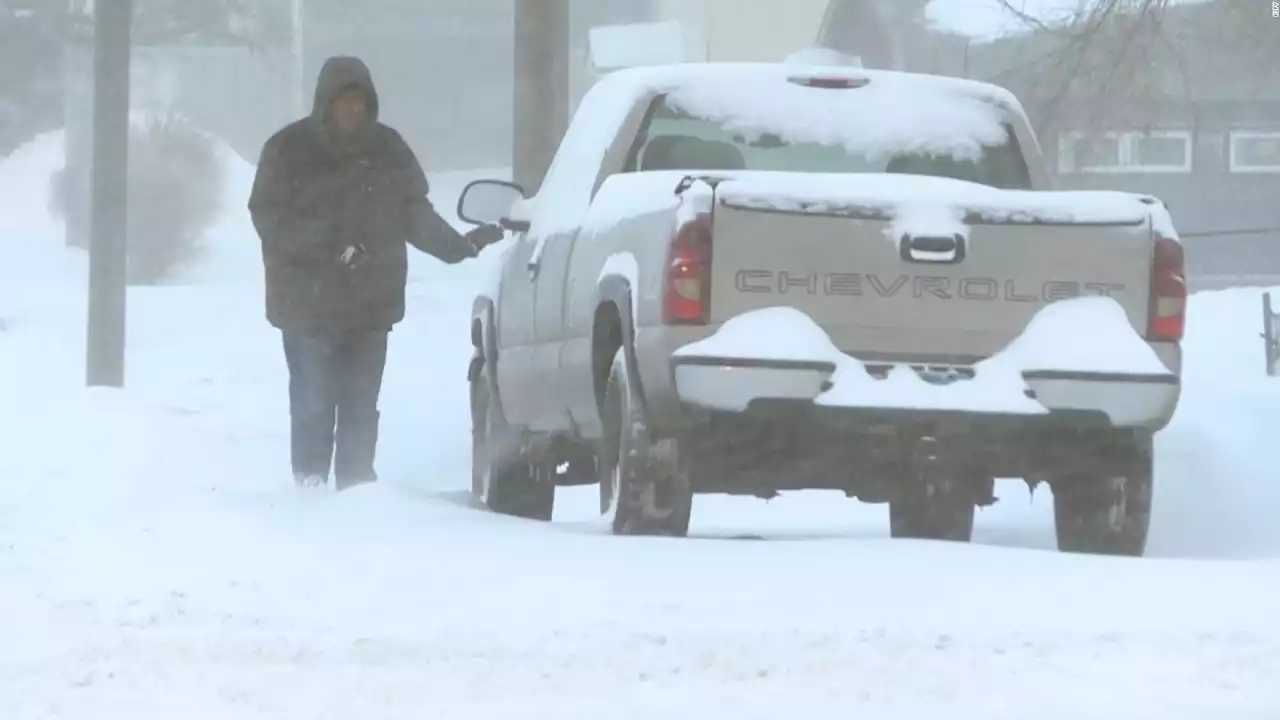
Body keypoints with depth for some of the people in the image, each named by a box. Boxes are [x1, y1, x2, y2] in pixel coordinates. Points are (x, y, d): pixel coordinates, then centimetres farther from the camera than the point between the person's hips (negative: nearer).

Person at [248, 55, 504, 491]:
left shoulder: (387, 149, 9)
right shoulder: (289, 150, -1)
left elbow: (413, 212, 16)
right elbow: (268, 217, -6)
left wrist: (456, 246, 2)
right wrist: (326, 242, -19)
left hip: (371, 301, 3)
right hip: (308, 302, -3)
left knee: (361, 406, 1)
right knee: (313, 405, -6)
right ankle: (309, 487, 2)